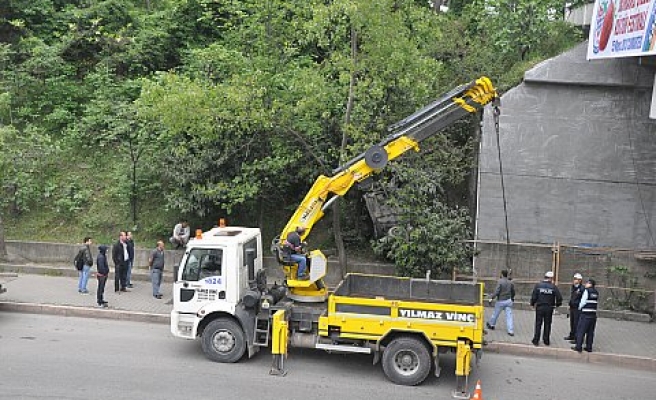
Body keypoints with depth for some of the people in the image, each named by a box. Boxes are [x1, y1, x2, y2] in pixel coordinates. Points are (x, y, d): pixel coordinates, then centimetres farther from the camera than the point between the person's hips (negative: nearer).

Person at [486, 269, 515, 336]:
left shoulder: (500, 282, -13)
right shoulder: (510, 282, 5)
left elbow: (497, 291, -21)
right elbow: (513, 292, 17)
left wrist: (492, 298, -15)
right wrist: (512, 298, 34)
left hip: (501, 301, -4)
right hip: (508, 301, 4)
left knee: (495, 314, 15)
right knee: (509, 315, 1)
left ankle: (491, 324, 34)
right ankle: (511, 331, -4)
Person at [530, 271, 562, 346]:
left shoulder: (538, 285, -6)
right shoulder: (553, 287, -7)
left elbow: (533, 296, -8)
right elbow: (559, 297, -7)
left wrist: (532, 304, 8)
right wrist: (557, 304, 12)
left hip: (539, 307, 0)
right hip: (549, 308, 0)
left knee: (538, 324, 6)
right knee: (547, 324, 12)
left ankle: (536, 340, 7)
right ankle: (546, 341, 18)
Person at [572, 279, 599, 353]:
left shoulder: (587, 291, -10)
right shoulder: (596, 292, 8)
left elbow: (583, 301, -10)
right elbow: (595, 302, 11)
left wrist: (580, 308, 8)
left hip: (585, 314, -6)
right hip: (593, 314, 6)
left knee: (581, 331, 1)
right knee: (590, 332, 12)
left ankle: (578, 347, 1)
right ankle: (589, 347, 15)